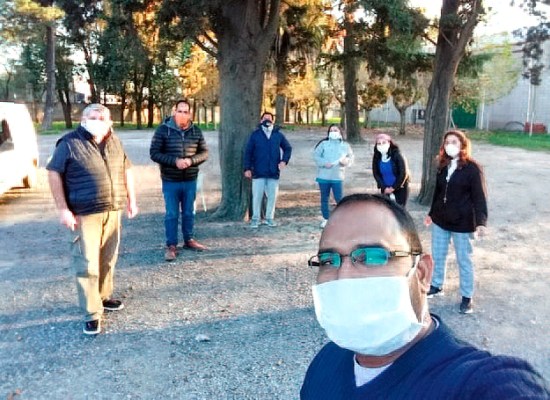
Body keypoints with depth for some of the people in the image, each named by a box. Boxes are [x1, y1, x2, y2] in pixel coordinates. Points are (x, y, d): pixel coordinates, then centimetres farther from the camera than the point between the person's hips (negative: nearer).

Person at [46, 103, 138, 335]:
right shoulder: (70, 143, -7)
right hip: (84, 214, -5)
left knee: (108, 260, 15)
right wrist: (63, 209, -13)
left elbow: (126, 170, 18)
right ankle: (92, 314, 4)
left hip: (112, 211, 5)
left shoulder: (115, 143, 9)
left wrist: (131, 200, 13)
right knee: (87, 264, -4)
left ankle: (104, 296, 34)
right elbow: (54, 173, -8)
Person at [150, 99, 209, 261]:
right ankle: (171, 246, 12)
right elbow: (154, 153, -9)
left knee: (189, 213, 14)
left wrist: (191, 160, -15)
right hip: (170, 181, -3)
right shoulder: (163, 130, -7)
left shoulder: (196, 131, 2)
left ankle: (189, 240, 30)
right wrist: (174, 161, -21)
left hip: (190, 180, 3)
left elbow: (204, 152, 4)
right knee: (172, 214, 3)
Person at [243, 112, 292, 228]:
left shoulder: (278, 134, 6)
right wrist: (247, 168, -6)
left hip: (274, 172, 2)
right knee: (257, 196, 0)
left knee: (272, 196, 5)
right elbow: (248, 152, 1)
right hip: (258, 172, -2)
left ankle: (270, 218, 18)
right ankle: (255, 218, 12)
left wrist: (284, 160, -2)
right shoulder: (255, 135, 1)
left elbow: (288, 148, 15)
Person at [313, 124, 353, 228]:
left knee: (339, 199, -2)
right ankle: (326, 219, 22)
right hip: (323, 176, 1)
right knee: (324, 199, 9)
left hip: (337, 177, 0)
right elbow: (316, 155, -2)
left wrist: (346, 160, -15)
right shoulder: (323, 143, 2)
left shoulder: (345, 145, 7)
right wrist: (324, 163, -17)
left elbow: (351, 158, 7)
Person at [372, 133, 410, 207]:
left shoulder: (397, 155, -18)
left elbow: (403, 174, -16)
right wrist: (384, 187, -11)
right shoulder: (376, 157, -7)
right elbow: (376, 173, -3)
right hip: (385, 189, 4)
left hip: (400, 188, -3)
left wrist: (393, 187, -14)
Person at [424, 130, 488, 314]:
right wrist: (432, 213, 22)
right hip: (440, 220, 6)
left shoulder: (472, 168, -12)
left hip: (462, 223, -6)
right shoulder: (442, 166, 5)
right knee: (437, 256, 16)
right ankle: (437, 286, 36)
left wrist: (481, 222, -23)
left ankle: (467, 297, 20)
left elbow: (479, 196, -15)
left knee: (464, 260, 6)